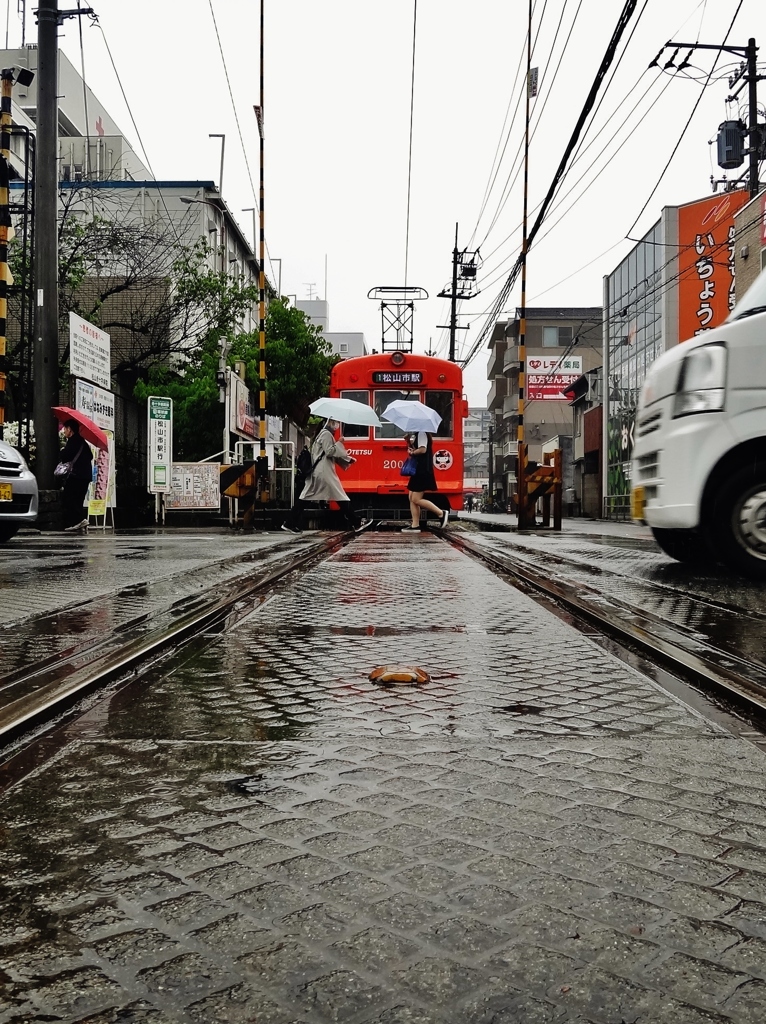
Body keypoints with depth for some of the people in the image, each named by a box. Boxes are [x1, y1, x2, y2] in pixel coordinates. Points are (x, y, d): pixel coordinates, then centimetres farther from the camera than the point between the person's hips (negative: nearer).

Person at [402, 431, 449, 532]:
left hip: (423, 471, -11)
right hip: (418, 471, 11)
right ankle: (415, 526, 9)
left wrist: (412, 452, -9)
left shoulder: (421, 433, -13)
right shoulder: (418, 434, 20)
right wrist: (411, 444, 0)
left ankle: (441, 513, -3)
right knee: (412, 498, 8)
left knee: (416, 499, -11)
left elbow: (422, 449, -25)